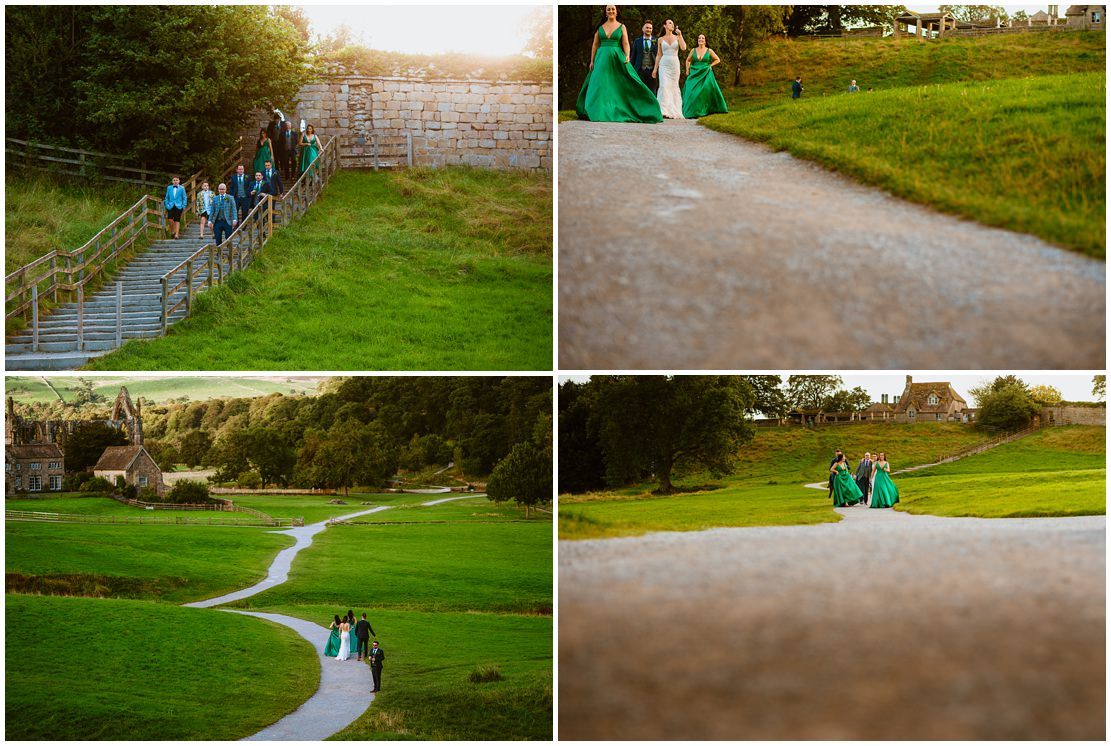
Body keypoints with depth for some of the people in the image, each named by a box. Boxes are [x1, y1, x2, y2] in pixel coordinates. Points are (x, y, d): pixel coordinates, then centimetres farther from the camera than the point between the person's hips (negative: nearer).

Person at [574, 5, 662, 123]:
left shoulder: (621, 27, 6)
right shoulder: (600, 27, 9)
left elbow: (626, 43, -3)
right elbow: (595, 45, 10)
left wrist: (627, 56, -19)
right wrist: (592, 61, 4)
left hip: (617, 58, -1)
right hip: (602, 57, 2)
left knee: (620, 86, -5)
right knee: (600, 85, -3)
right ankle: (599, 112, 0)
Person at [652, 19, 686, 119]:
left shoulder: (677, 37, 8)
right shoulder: (661, 39, 8)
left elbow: (684, 48, -8)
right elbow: (658, 55, 11)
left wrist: (680, 35, -9)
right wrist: (655, 68, 6)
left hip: (675, 64, 1)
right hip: (664, 64, -1)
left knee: (674, 86, 3)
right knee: (664, 86, -15)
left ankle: (674, 111, 8)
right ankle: (665, 111, -20)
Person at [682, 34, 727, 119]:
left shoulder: (709, 51, 2)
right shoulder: (693, 50, 7)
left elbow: (718, 60, 10)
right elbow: (688, 60, 20)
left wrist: (710, 65, 0)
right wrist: (687, 70, 9)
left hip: (706, 74, -2)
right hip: (695, 74, 2)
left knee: (704, 92, -9)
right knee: (693, 92, -6)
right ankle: (692, 112, -2)